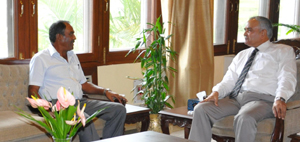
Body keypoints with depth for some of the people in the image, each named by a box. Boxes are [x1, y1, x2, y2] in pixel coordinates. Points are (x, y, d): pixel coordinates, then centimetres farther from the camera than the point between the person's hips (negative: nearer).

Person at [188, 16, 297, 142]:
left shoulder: (283, 51, 10)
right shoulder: (242, 55, 27)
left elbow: (287, 79, -5)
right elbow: (229, 80, 18)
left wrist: (280, 99, -25)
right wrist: (216, 92, -4)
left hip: (262, 99, -5)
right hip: (235, 98, 6)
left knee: (244, 117, -39)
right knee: (201, 109, -17)